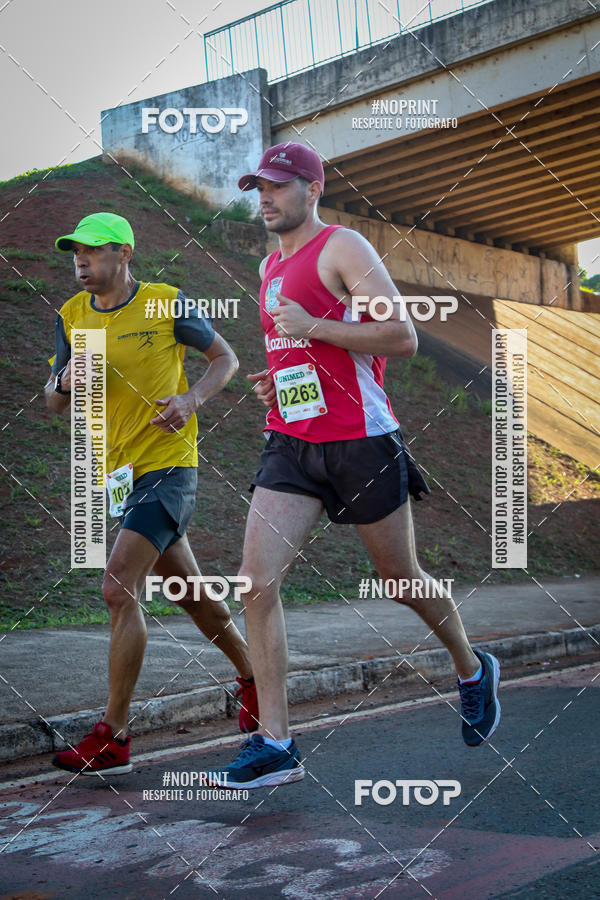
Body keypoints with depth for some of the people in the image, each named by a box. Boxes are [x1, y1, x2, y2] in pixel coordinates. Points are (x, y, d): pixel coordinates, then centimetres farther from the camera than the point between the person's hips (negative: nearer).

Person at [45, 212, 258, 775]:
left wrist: (193, 398, -15)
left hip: (167, 465, -6)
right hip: (118, 472, 6)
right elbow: (53, 401, 11)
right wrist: (66, 380, -13)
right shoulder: (71, 316, 6)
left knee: (119, 588, -17)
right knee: (188, 590, 17)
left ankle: (112, 738, -11)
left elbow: (225, 358, 4)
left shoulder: (166, 303, -7)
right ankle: (252, 676, 39)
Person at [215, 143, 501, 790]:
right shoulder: (270, 266, 18)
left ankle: (473, 670, 38)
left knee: (401, 580, 9)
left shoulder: (343, 248, -7)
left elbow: (403, 338, -16)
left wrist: (310, 327, -19)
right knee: (256, 582, -11)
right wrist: (278, 378, 11)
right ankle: (274, 744, -7)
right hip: (290, 444, 6)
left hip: (360, 441, -6)